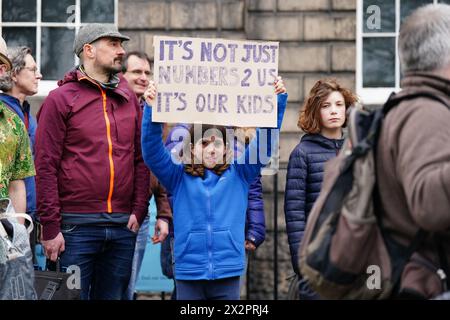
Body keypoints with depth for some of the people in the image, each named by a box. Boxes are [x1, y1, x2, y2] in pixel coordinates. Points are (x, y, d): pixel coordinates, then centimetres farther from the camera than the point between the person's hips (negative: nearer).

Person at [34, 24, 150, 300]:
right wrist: (50, 227, -10)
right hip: (77, 225, -4)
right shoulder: (61, 99, -1)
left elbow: (141, 159, 13)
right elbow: (46, 166, -5)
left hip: (123, 226, 5)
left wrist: (139, 210, 2)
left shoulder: (129, 99, 13)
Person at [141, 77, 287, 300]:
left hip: (228, 273, 1)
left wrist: (277, 101, -10)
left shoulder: (238, 174, 7)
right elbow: (152, 151, -7)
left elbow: (265, 142, 0)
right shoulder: (179, 176, 5)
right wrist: (152, 110, -19)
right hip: (189, 273, 0)